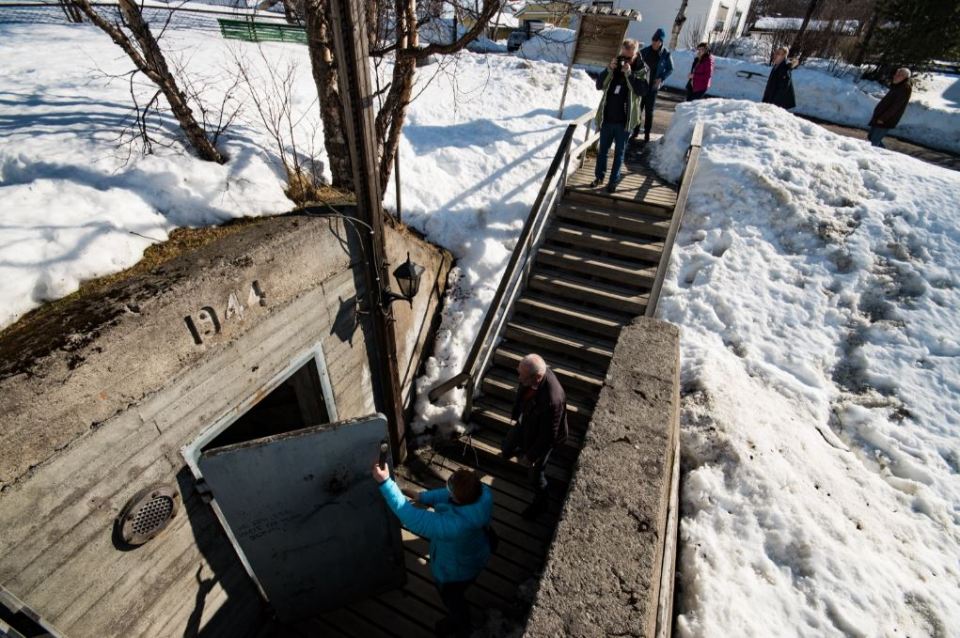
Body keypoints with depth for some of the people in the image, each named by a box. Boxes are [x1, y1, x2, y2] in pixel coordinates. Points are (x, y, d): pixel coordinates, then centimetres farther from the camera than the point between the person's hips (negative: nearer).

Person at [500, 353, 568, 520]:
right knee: (506, 451, 31)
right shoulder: (535, 372, -25)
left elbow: (548, 436, -30)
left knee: (536, 475, 19)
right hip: (524, 423, 7)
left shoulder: (552, 401, -46)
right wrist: (517, 415, 15)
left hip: (540, 438, -6)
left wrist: (531, 456, -16)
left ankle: (540, 502, 50)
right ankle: (522, 449, 66)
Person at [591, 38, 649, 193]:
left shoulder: (641, 70, -4)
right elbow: (599, 85, -3)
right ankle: (599, 176, 27)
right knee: (602, 149, 13)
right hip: (606, 118, 3)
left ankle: (614, 181, 17)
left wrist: (629, 73, -24)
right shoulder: (614, 66, 4)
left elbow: (641, 90, -18)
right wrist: (609, 69, -17)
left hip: (624, 121, -3)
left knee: (619, 152, 7)